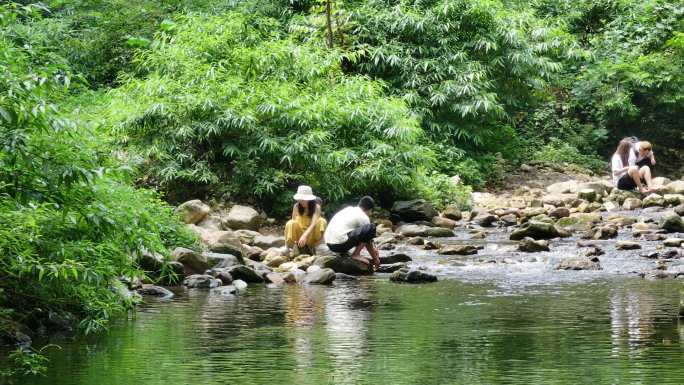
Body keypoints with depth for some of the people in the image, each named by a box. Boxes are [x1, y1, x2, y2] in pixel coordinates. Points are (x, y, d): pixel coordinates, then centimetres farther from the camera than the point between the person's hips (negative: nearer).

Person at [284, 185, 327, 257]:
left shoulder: (316, 207, -15)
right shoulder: (296, 206, -7)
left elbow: (313, 224, -29)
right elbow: (294, 222, -12)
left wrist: (305, 235, -46)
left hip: (311, 234, 0)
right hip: (299, 233, 0)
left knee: (321, 221, -28)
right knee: (290, 224, -30)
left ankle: (310, 247, -16)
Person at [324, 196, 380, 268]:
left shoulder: (349, 209, 23)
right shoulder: (363, 217, 0)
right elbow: (368, 243, 7)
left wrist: (374, 248, 37)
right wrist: (375, 259, 20)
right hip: (340, 243, -9)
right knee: (371, 227, -9)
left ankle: (343, 253, 16)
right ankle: (356, 254, -6)